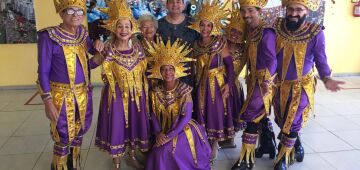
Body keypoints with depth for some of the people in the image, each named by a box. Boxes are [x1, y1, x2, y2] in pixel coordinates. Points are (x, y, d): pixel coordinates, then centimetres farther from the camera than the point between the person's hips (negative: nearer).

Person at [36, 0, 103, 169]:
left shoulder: (83, 33, 3)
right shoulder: (49, 36, -14)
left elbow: (88, 57, 21)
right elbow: (43, 71, -12)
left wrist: (98, 48, -2)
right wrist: (47, 101, -16)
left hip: (83, 93, 6)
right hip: (62, 96, -5)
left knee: (79, 132, 18)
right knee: (63, 137, 6)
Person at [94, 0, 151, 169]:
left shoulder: (138, 48, 0)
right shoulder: (109, 50, -9)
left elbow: (143, 72, 6)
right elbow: (107, 76, -4)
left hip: (136, 93, 3)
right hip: (116, 93, -3)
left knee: (134, 123, 13)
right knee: (116, 125, 6)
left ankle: (132, 156, 35)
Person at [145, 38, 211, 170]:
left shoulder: (184, 90, -15)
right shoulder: (156, 92, -3)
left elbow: (186, 117, -18)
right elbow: (154, 115, 2)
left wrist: (168, 136, -19)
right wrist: (159, 134, -14)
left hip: (183, 131, -4)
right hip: (163, 132, 4)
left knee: (167, 150, -22)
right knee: (159, 154, -15)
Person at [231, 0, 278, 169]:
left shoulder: (266, 32, -19)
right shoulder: (250, 30, 6)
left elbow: (272, 60, -24)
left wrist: (266, 80, -31)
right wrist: (250, 77, 13)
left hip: (263, 79, -9)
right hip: (254, 78, 9)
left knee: (252, 116, -5)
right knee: (261, 115, 19)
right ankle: (268, 146, 37)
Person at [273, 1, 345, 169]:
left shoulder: (315, 33, -16)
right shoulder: (277, 28, -11)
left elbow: (320, 59, -7)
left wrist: (326, 79, -22)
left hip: (301, 86, -3)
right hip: (280, 84, 3)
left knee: (292, 123, 0)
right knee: (281, 120, 16)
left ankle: (284, 156, 21)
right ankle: (295, 143, 44)